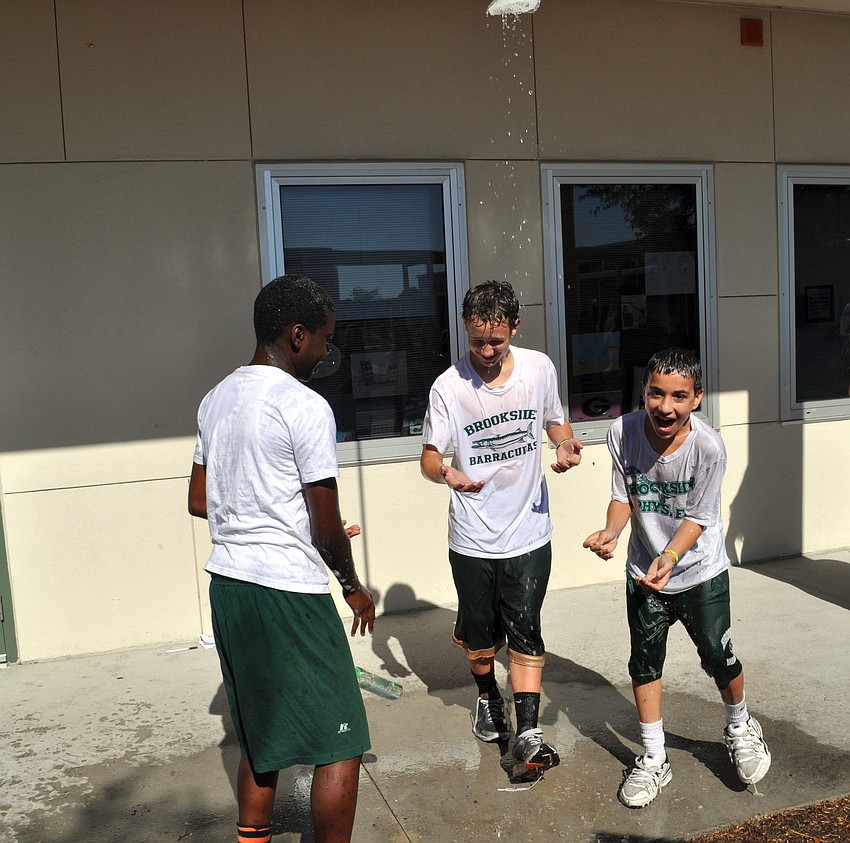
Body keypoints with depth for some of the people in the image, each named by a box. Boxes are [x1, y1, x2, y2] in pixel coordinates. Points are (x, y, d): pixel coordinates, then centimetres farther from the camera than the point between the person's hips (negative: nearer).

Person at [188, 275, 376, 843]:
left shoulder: (217, 398, 9)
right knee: (341, 744, 4)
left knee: (262, 733, 23)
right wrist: (354, 586, 3)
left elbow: (200, 501, 15)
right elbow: (328, 526, -14)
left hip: (227, 584, 9)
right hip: (287, 593, -9)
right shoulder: (306, 406, -16)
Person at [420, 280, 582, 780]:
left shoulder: (540, 368, -3)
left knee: (525, 631, -1)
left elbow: (554, 420, 13)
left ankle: (528, 731, 7)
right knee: (480, 633, 16)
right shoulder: (448, 387, -12)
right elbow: (429, 457, -8)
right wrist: (445, 472, -31)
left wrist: (567, 444, -9)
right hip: (473, 536, 0)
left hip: (529, 531, 1)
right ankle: (488, 696, 44)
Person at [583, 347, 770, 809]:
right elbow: (623, 496, -6)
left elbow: (698, 519, -18)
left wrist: (668, 558, -32)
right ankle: (653, 759, 26)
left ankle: (740, 727, 39)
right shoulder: (623, 432, -17)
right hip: (643, 570, 2)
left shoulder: (708, 446, -24)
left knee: (718, 657, 6)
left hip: (700, 571, -2)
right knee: (644, 662, 7)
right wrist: (611, 532, -25)